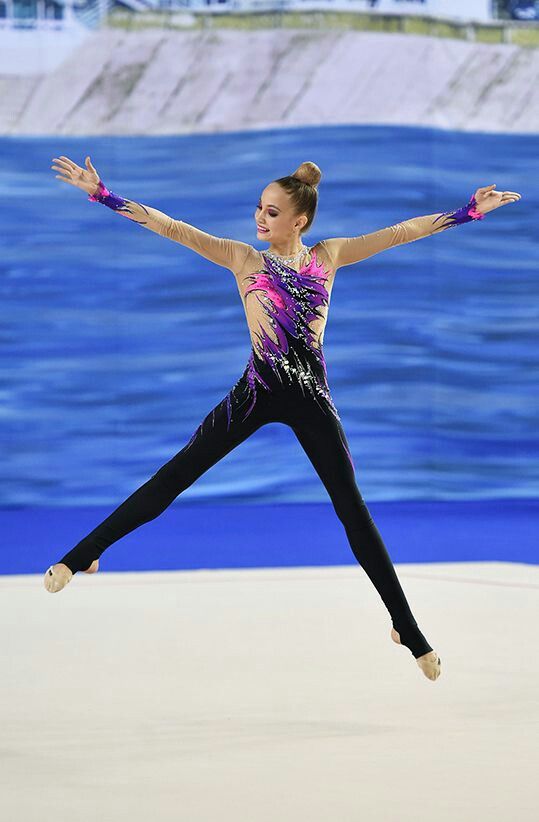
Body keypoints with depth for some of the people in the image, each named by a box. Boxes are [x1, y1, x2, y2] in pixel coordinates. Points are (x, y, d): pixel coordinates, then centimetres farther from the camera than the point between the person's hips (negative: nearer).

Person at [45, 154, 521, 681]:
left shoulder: (327, 257, 6)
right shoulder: (243, 259, 0)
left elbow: (399, 232, 7)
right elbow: (170, 227, -6)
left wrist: (469, 211, 6)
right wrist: (102, 194, -12)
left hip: (310, 395, 1)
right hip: (257, 390, -1)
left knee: (352, 509, 3)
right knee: (174, 476, -5)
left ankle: (408, 631, 8)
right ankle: (80, 556, 3)